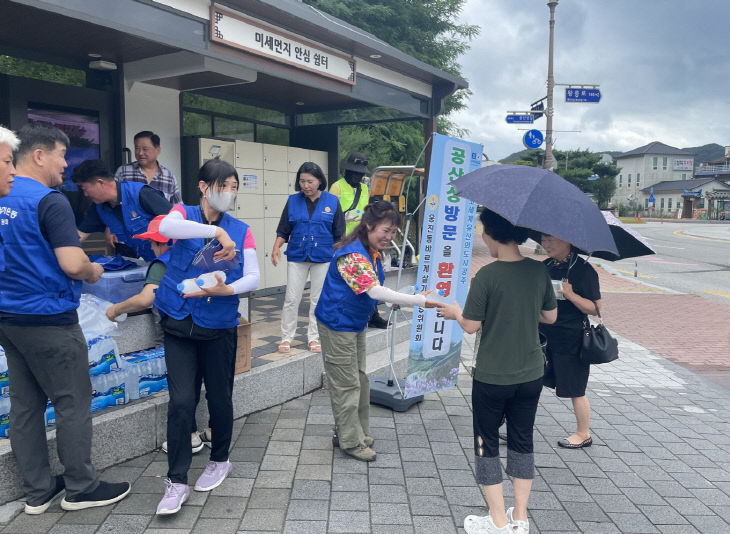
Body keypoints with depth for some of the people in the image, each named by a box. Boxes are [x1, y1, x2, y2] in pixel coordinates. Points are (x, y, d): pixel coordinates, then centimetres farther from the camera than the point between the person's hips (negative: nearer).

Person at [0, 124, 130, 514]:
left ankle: (37, 491, 25)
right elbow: (73, 264, -24)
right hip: (48, 320, -8)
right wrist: (94, 272, -4)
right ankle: (80, 488, 17)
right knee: (72, 404, 5)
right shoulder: (49, 201, -17)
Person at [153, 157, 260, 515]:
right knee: (181, 401, -4)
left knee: (220, 398, 11)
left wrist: (228, 289, -22)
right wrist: (217, 231, -30)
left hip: (219, 326, 1)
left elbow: (254, 277, -4)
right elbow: (167, 227, -25)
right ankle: (176, 482, 10)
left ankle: (220, 460, 35)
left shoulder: (241, 230, 3)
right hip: (179, 323, -1)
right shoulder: (185, 214, 0)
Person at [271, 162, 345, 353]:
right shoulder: (293, 201, 4)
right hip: (297, 257, 1)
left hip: (323, 258, -1)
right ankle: (286, 337, 15)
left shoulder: (332, 201, 1)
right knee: (291, 298, 1)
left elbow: (339, 235, 4)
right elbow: (283, 230, 7)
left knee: (318, 299, 7)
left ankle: (314, 337, 21)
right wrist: (276, 246, -10)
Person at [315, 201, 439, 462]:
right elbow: (375, 291, -34)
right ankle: (351, 442, 15)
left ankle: (355, 432, 33)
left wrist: (397, 300, -1)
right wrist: (419, 301, -36)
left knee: (359, 379, 18)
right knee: (346, 384, 1)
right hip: (337, 325, -10)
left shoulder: (373, 253, 4)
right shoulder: (353, 255, -27)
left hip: (356, 324, 10)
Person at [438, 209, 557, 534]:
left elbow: (471, 326, -15)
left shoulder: (487, 276, -18)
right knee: (522, 441, 18)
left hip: (492, 377, -5)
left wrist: (455, 312, 5)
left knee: (487, 444, 12)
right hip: (531, 374, 5)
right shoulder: (539, 271, -3)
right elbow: (550, 316, 7)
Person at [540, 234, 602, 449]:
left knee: (575, 390, 7)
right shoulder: (545, 266, 7)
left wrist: (571, 295, -27)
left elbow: (595, 308, -14)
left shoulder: (584, 270, -12)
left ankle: (583, 434, 26)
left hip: (571, 339, -6)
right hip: (545, 335, 7)